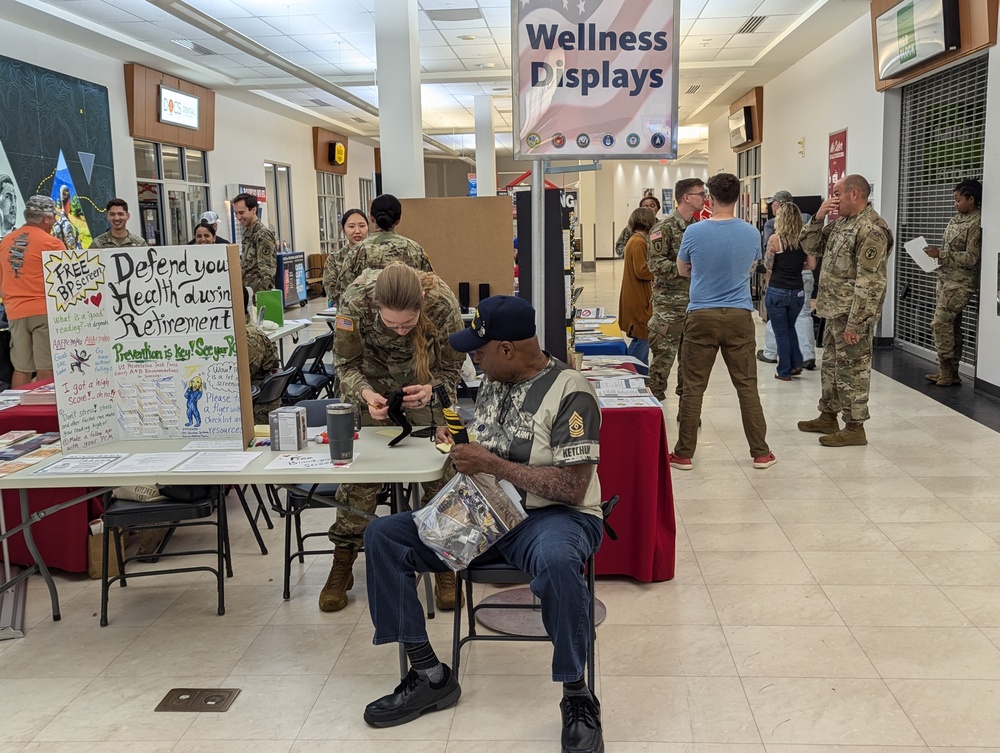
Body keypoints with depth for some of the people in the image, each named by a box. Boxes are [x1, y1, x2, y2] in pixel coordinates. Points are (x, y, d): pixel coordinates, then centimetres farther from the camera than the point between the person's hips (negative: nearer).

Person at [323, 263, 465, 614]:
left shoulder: (443, 302, -33)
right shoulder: (355, 299, -33)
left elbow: (450, 369, -15)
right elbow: (345, 363, -14)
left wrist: (432, 390, -37)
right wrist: (365, 394, -34)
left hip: (425, 382, 0)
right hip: (372, 381, 0)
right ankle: (342, 565, 9)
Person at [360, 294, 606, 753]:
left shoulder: (569, 393, -15)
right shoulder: (493, 384, 9)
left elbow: (572, 488, -20)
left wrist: (492, 464, -20)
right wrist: (457, 442, 3)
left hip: (553, 516, -7)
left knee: (556, 562, -43)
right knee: (381, 536, -6)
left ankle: (576, 699, -20)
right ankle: (430, 676, -1)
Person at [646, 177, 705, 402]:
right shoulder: (664, 227, -10)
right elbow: (656, 263, -18)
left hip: (694, 301, 7)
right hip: (669, 302, -7)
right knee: (664, 352, -4)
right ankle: (656, 396, 7)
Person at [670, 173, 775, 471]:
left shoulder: (694, 232, -8)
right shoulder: (751, 233, -2)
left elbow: (682, 270, 9)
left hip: (702, 316, -1)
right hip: (739, 316, 2)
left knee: (693, 387, 5)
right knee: (747, 386, 8)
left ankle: (684, 454, 11)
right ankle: (760, 453, 15)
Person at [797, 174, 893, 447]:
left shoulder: (871, 230, -18)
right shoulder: (841, 222, 11)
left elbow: (869, 283, -22)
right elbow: (811, 246, 18)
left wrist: (854, 323, -24)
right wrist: (818, 218, 1)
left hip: (852, 314, -10)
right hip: (834, 311, 10)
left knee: (852, 369, -1)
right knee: (831, 365, 18)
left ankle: (855, 428, 8)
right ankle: (828, 416, 31)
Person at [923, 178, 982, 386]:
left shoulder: (976, 224, -14)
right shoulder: (955, 220, 13)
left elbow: (971, 258, -19)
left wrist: (940, 254, -21)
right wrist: (935, 252, 6)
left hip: (960, 282, -9)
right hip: (945, 278, 9)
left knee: (940, 323, -12)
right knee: (951, 325, 10)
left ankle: (945, 371, -3)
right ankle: (951, 372, 14)